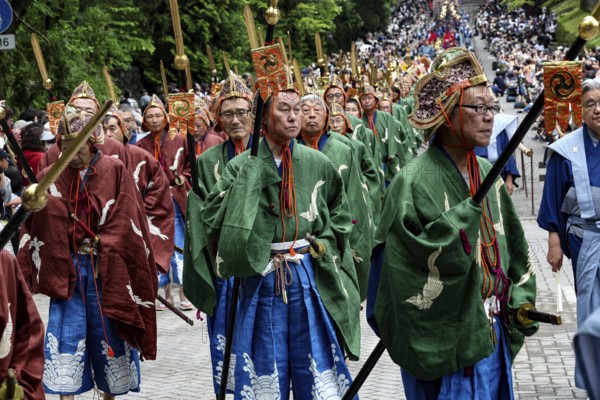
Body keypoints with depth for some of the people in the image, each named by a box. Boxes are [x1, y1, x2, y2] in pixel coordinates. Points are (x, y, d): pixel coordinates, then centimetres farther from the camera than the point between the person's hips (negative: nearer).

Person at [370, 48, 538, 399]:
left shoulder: (487, 174, 5)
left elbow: (514, 246, 13)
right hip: (446, 342, -7)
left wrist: (521, 302, 6)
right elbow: (408, 264, -22)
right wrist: (462, 220, -29)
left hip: (493, 335, 7)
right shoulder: (414, 182, -17)